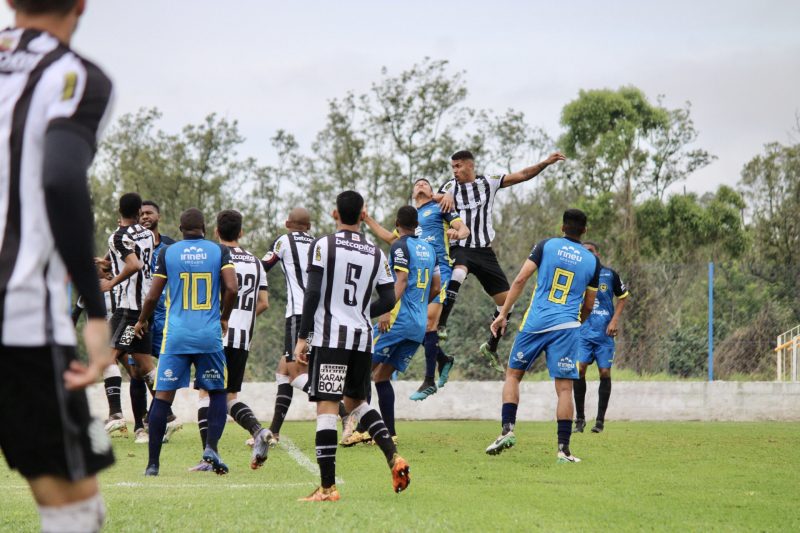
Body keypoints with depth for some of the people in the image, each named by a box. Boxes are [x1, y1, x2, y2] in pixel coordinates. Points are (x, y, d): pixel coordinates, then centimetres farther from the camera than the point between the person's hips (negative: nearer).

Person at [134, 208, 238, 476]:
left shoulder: (168, 252, 4)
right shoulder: (219, 251, 4)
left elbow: (152, 296, 4)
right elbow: (232, 289, -7)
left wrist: (141, 321, 23)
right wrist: (224, 318, 11)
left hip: (177, 335, 0)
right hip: (209, 334, 0)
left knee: (163, 396, 2)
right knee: (217, 393, 14)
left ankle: (153, 462, 0)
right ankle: (211, 446, -8)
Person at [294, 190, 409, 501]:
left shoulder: (324, 245, -4)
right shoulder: (376, 254, 8)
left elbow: (312, 293, -9)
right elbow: (388, 301, 8)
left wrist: (303, 337, -5)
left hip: (329, 337, -5)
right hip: (362, 338, 5)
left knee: (326, 408, -7)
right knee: (355, 402, 24)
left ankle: (328, 487, -11)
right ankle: (393, 457, 6)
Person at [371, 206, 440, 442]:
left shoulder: (400, 246, -5)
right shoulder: (429, 249, 17)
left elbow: (401, 281, -17)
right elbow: (436, 287, 20)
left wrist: (387, 310, -24)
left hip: (399, 317, -8)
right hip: (420, 325, 8)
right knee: (382, 375, 12)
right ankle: (389, 432, 5)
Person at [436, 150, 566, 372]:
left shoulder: (488, 183, 6)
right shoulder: (451, 186, 2)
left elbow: (521, 176, 5)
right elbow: (436, 199, -18)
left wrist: (545, 163, -6)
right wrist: (446, 196, -41)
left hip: (485, 251, 3)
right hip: (460, 248, -3)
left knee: (506, 301, 2)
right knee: (458, 274, -38)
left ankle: (490, 347, 21)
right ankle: (440, 326, -36)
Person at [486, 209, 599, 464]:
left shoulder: (546, 246, 4)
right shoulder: (592, 261, 9)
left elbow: (520, 280, -3)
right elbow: (588, 305, 15)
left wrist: (503, 313, 1)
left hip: (535, 323, 0)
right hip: (567, 327, 0)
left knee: (513, 374, 15)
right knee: (564, 388, 0)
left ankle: (507, 429, -1)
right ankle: (564, 448, -4)